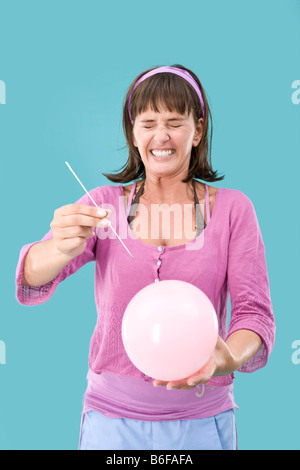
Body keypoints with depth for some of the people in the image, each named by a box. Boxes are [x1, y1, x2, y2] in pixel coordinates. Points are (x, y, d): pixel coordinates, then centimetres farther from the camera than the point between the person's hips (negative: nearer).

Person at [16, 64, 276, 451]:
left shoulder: (233, 209, -3)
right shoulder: (104, 205, -1)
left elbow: (255, 314, -8)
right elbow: (29, 282, -12)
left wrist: (227, 358, -30)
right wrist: (63, 248, -35)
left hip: (202, 420, 0)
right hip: (112, 415, 1)